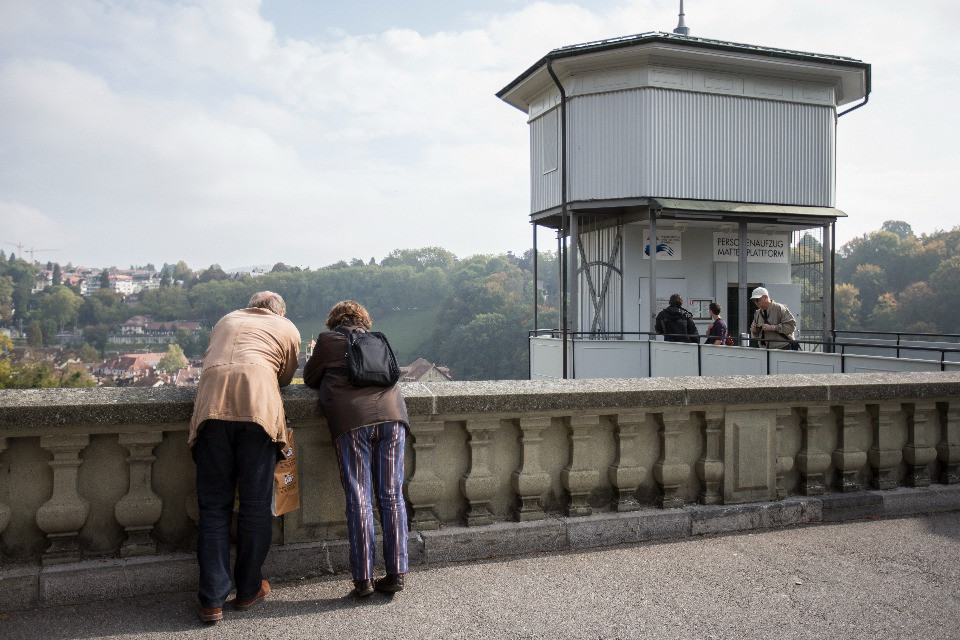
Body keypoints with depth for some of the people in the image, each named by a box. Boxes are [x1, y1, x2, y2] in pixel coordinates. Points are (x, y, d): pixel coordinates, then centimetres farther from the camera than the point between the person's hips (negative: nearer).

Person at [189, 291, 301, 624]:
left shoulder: (225, 321, 31)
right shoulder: (287, 328, 23)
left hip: (211, 406, 2)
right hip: (258, 406, -2)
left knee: (214, 505, 8)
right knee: (256, 504, 9)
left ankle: (212, 599, 8)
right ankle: (248, 590, 20)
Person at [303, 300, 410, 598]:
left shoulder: (327, 339, 16)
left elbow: (310, 378, 24)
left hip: (352, 420, -3)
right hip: (392, 415, 3)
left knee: (359, 499, 0)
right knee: (392, 497, 5)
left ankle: (363, 579, 2)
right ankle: (396, 573, 7)